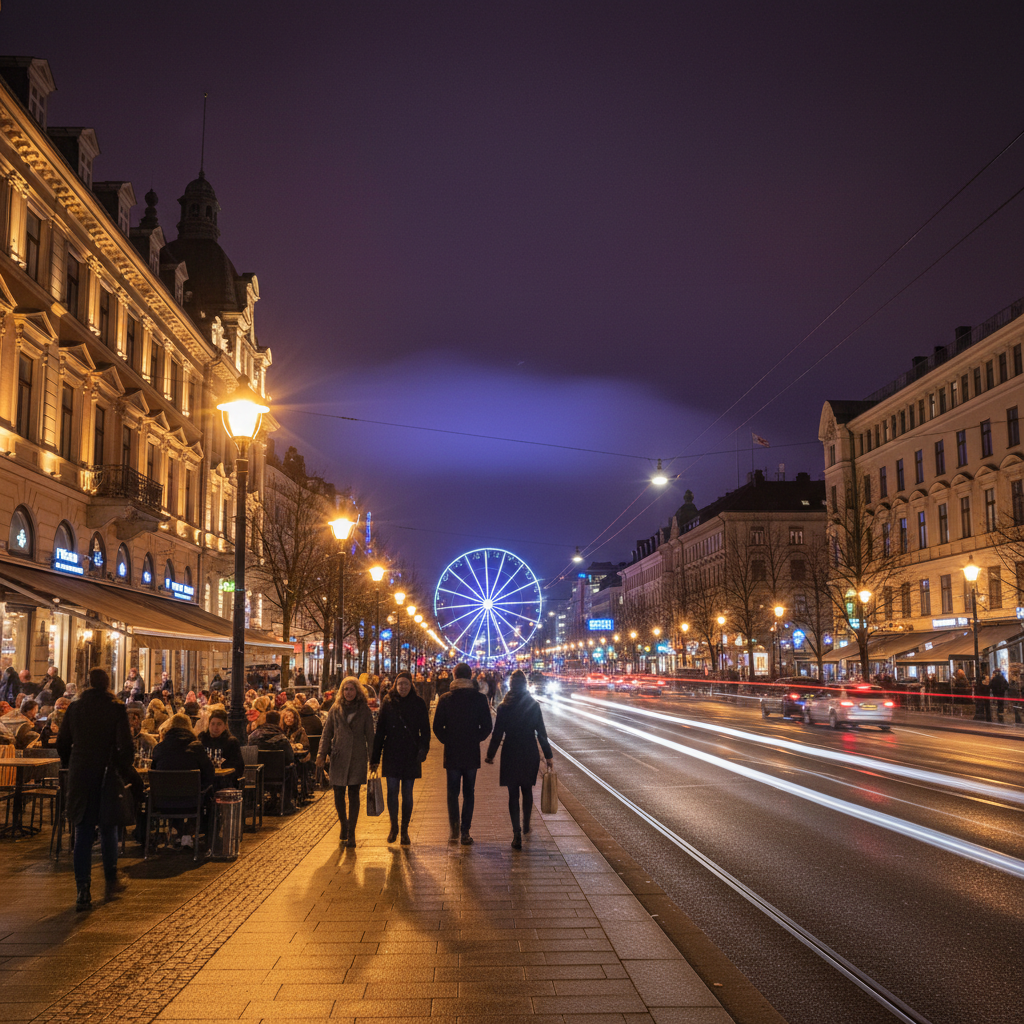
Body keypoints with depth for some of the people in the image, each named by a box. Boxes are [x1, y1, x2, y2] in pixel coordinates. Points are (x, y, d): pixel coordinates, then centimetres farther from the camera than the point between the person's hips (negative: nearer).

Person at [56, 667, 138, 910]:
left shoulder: (74, 708, 1)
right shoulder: (116, 709, -9)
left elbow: (62, 743, 7)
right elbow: (125, 747, -14)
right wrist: (128, 773, -2)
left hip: (80, 777, 2)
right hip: (106, 775, -2)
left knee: (83, 833, 6)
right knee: (108, 829, 15)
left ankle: (83, 892, 2)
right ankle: (111, 881, 28)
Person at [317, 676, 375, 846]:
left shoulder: (364, 710, 3)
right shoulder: (335, 709, 6)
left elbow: (370, 735, 4)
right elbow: (327, 733, 9)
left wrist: (373, 758, 0)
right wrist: (321, 754, -1)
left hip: (357, 757, -2)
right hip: (339, 756, 2)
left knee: (354, 794, -2)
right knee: (338, 794, 2)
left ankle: (351, 833, 4)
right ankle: (344, 823, 29)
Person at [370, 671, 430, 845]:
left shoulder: (419, 703, 1)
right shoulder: (388, 703, 3)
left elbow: (425, 730, 1)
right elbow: (380, 731, 4)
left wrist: (423, 750, -14)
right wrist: (375, 757, 0)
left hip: (411, 756, -1)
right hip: (391, 755, 1)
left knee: (407, 794, 5)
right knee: (392, 790, -1)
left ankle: (404, 830, 16)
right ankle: (393, 827, 17)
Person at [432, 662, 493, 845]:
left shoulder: (445, 699, -5)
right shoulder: (480, 699, -6)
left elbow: (437, 727, -4)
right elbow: (487, 726, -5)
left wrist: (448, 740, 9)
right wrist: (475, 739, 9)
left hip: (452, 753, 0)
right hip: (472, 754, 0)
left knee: (453, 792, 11)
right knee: (469, 793, 9)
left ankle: (454, 830, 2)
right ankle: (465, 832, 6)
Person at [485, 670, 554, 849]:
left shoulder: (503, 707, -8)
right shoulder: (534, 705, -5)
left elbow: (497, 734, -6)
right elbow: (541, 733, -2)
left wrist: (490, 755, 5)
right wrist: (548, 755, 5)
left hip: (510, 755, -2)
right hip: (530, 754, 2)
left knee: (513, 794, 3)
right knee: (527, 790, 20)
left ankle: (517, 834, -5)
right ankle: (526, 826, 35)